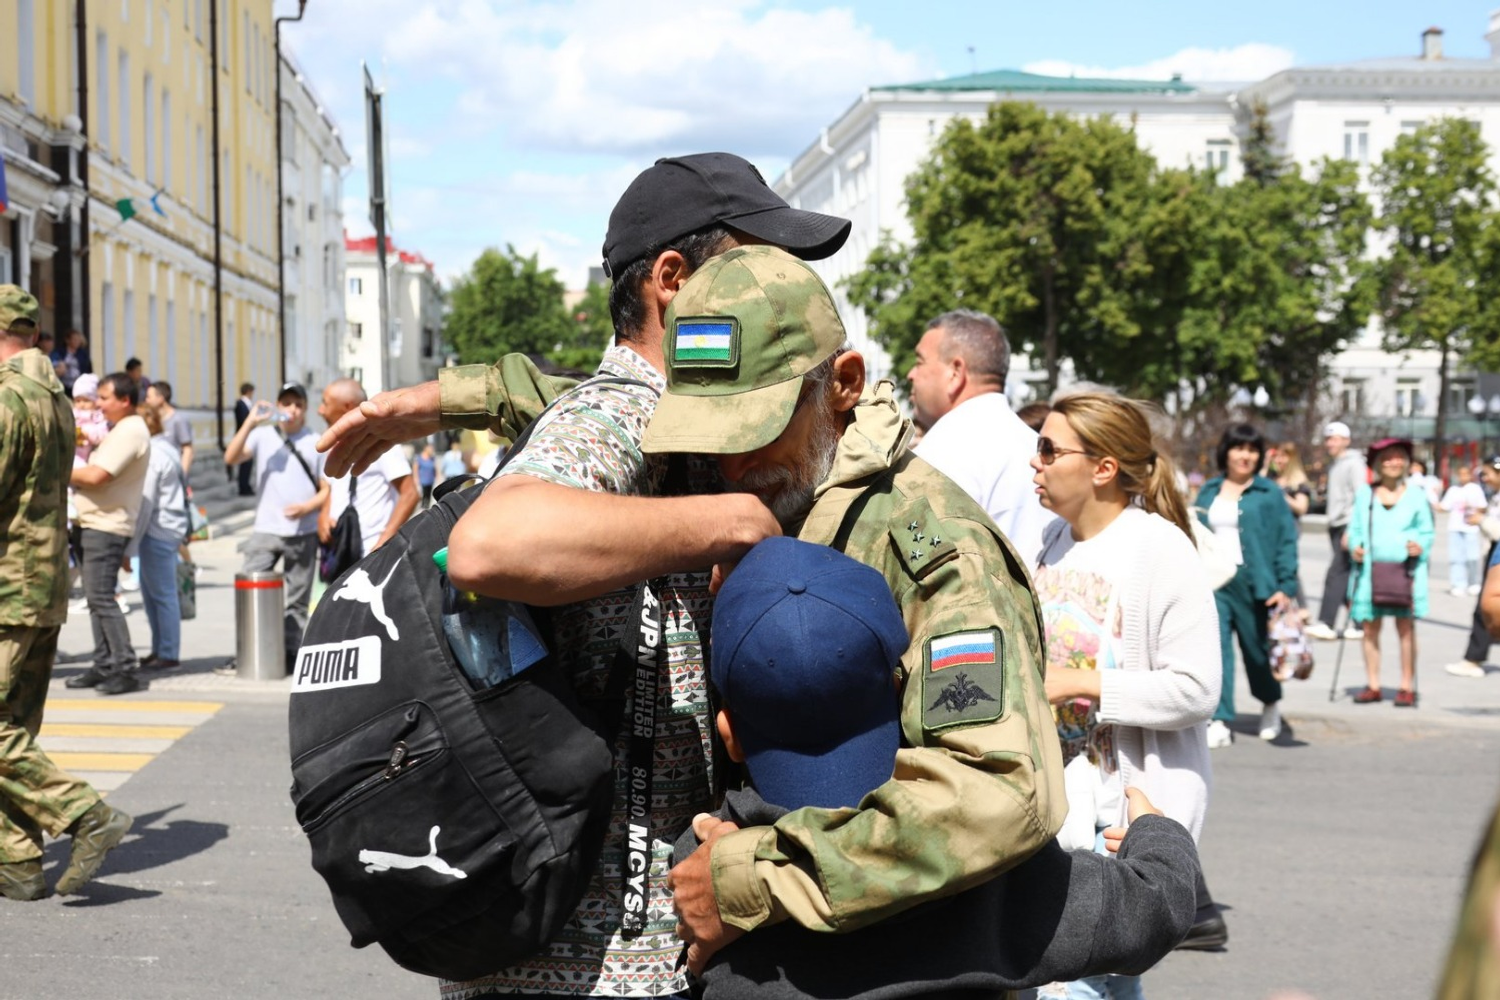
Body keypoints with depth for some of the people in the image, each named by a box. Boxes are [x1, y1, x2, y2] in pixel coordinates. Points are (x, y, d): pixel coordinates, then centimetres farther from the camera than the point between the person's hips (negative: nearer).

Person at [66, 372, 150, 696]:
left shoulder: (130, 431, -16)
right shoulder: (121, 430, 18)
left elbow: (96, 476, -22)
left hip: (107, 526, -11)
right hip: (97, 524, 11)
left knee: (101, 597, -11)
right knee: (96, 597, 12)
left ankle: (125, 669, -10)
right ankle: (104, 666, 16)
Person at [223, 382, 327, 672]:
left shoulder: (315, 443, 5)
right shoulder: (262, 435, 4)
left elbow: (327, 490, 5)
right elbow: (231, 458, -9)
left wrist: (306, 507, -14)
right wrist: (250, 423, -18)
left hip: (303, 532, 0)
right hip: (266, 529, 0)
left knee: (297, 599, 7)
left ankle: (292, 653, 14)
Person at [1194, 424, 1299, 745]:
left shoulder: (1270, 494, 0)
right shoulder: (1209, 492, 11)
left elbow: (1287, 541, -2)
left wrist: (1286, 586, -9)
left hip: (1252, 582, -2)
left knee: (1257, 647, 9)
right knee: (1215, 649, -9)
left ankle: (1271, 703, 37)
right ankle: (1220, 722, -7)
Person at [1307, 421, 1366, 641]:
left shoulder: (1353, 464, -8)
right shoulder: (1334, 465, 19)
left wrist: (1351, 531, -20)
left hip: (1349, 525, -9)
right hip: (1336, 525, 9)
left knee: (1336, 575, -13)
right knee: (1346, 577, 8)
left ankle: (1325, 623, -15)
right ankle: (1357, 622, 13)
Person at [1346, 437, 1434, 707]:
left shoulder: (1416, 496, 7)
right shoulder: (1364, 495, 10)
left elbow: (1427, 532, 8)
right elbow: (1355, 529, 12)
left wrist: (1421, 546, -12)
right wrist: (1354, 547, -7)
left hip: (1405, 570, -2)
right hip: (1370, 570, 2)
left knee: (1405, 626, -3)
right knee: (1370, 626, 2)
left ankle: (1407, 687, 1)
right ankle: (1373, 686, 10)